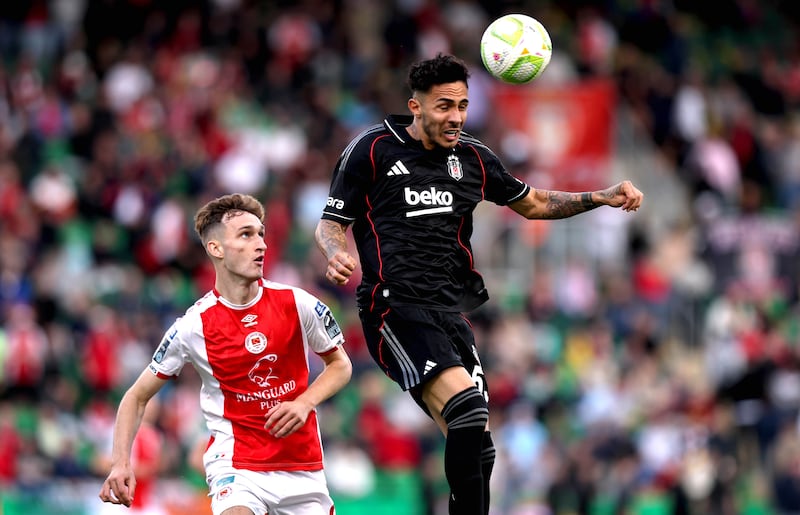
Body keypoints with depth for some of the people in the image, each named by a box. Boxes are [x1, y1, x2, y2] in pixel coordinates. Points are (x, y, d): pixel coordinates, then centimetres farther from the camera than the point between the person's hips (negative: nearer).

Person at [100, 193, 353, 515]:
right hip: (235, 461, -3)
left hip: (303, 464, 3)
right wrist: (121, 462, -14)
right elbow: (137, 396, 0)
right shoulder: (194, 326, -9)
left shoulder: (297, 304, -5)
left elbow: (340, 365, 10)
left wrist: (305, 403, -9)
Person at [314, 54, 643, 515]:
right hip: (395, 308, -6)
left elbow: (532, 203, 27)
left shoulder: (472, 158, 14)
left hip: (451, 312, 6)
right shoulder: (372, 151, 0)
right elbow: (331, 222, 5)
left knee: (476, 443, -2)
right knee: (466, 405, -27)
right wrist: (338, 254, -18)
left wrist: (603, 198, 15)